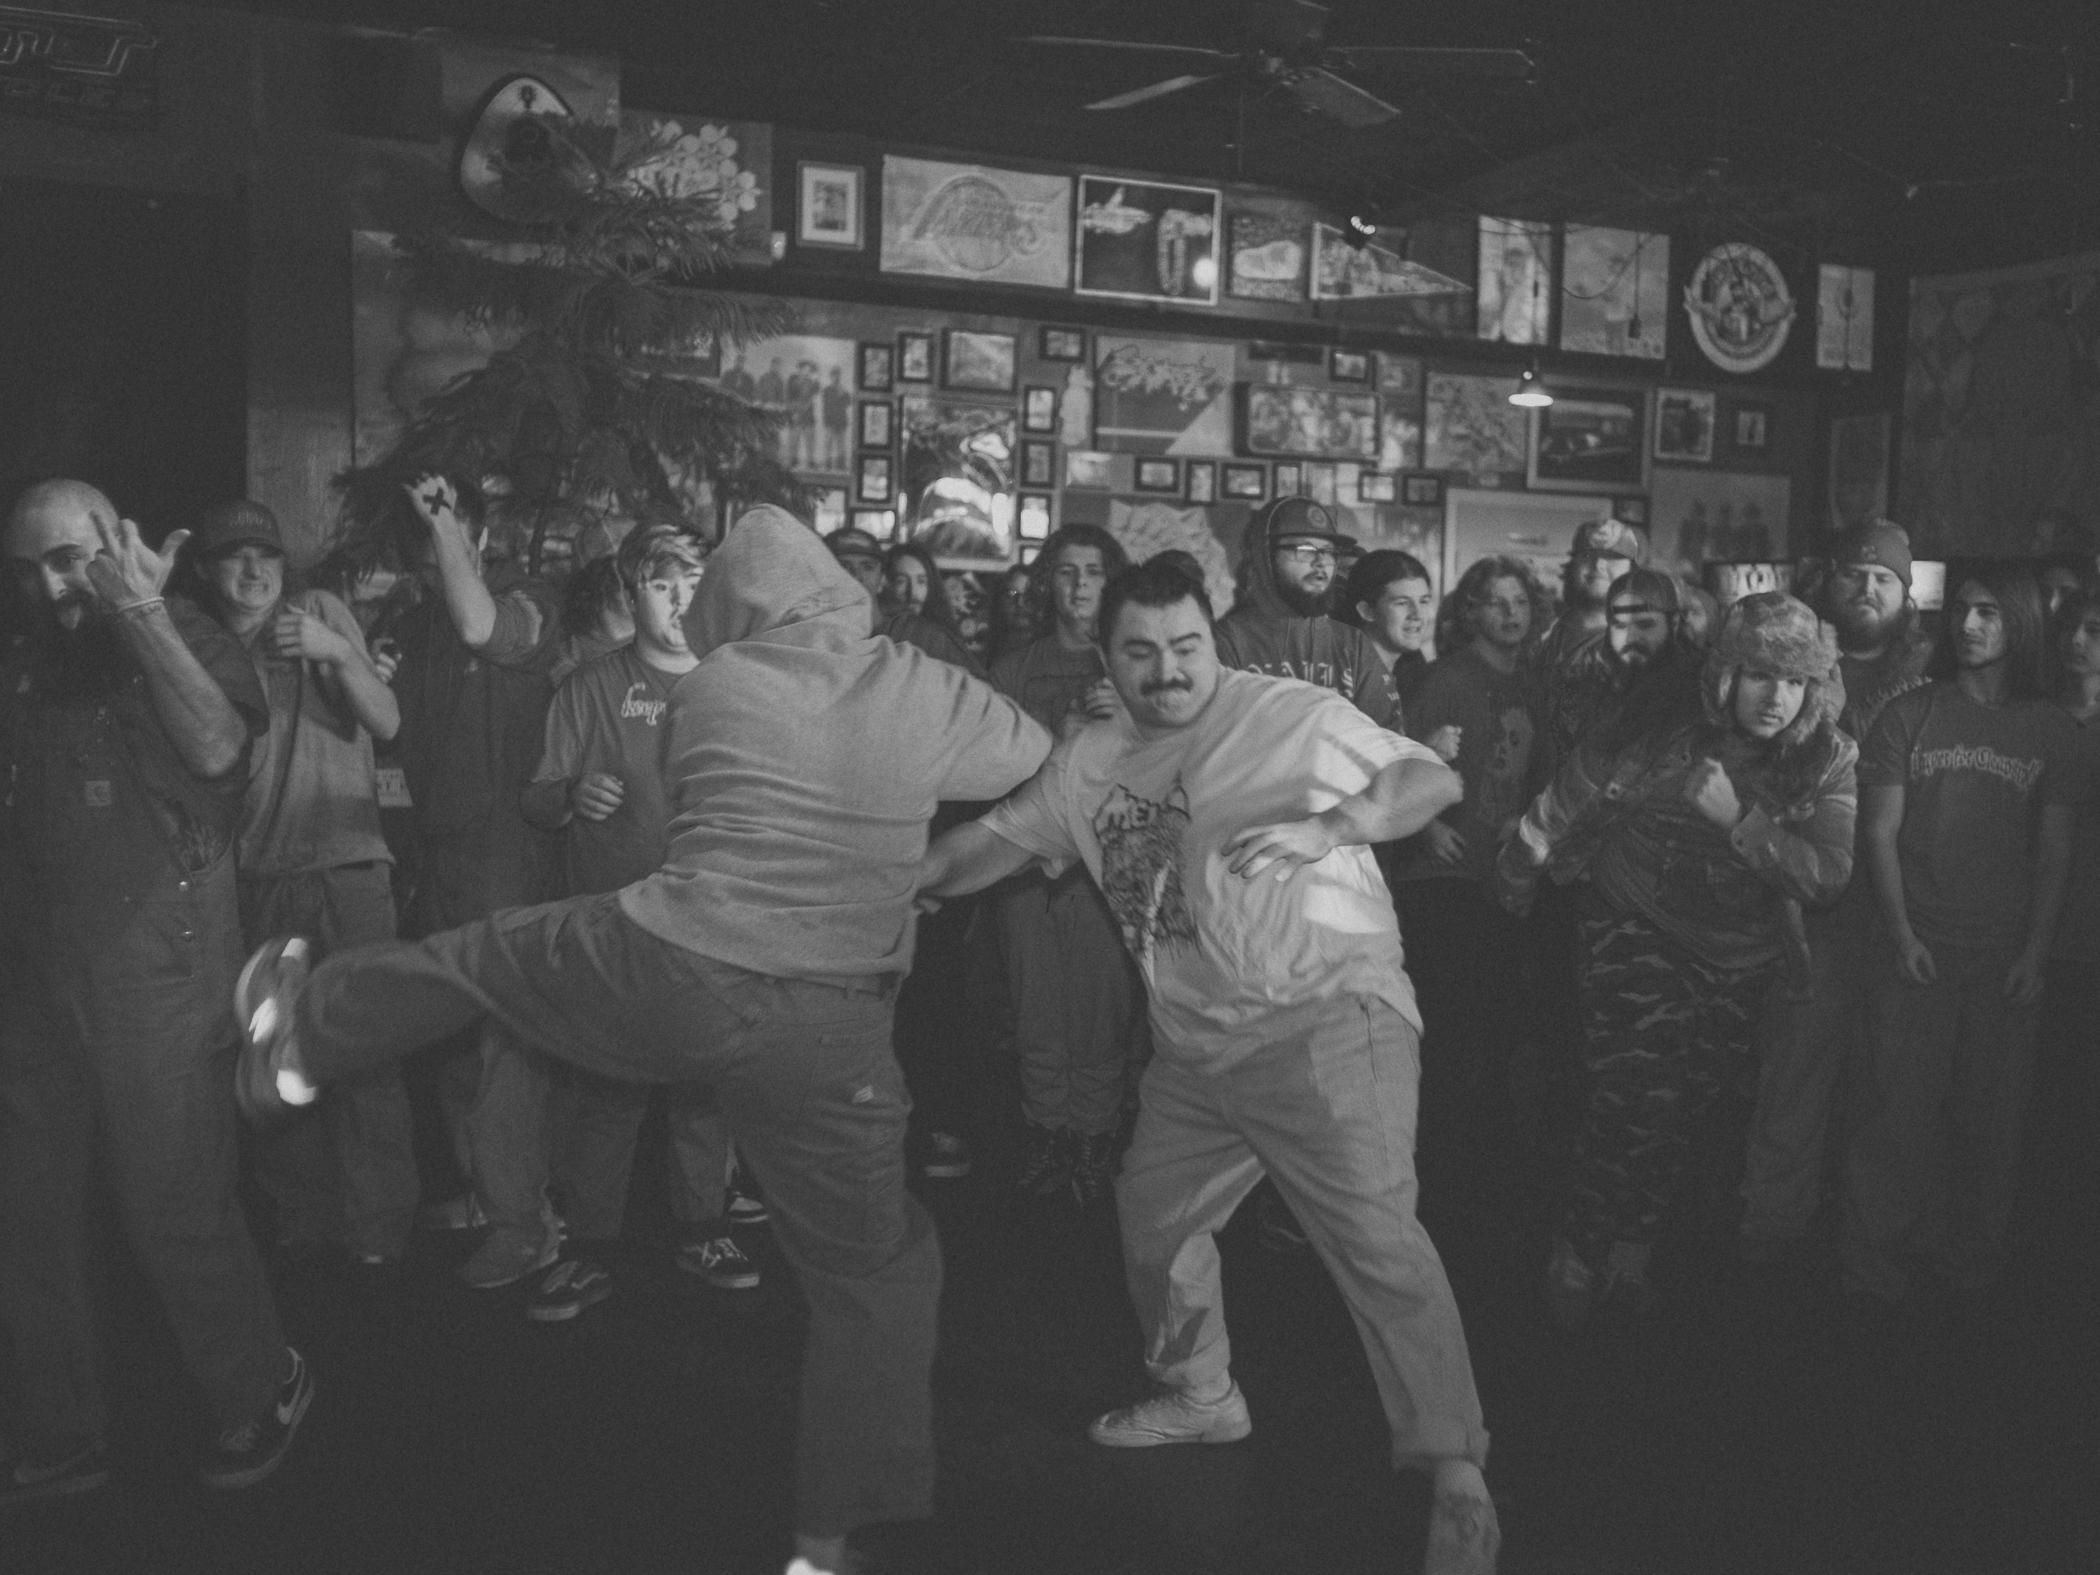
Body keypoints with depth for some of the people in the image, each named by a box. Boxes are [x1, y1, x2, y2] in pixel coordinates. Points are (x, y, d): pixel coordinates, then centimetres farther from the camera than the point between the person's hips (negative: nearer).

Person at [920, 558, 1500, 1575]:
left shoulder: (1292, 716, -8)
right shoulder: (1089, 762, 9)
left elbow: (1435, 780, -8)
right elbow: (995, 841, 16)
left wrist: (1333, 824, -26)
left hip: (1326, 1014, -7)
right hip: (1194, 1047, 7)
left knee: (1375, 1236, -16)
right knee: (1154, 1220, 18)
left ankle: (1458, 1474, -8)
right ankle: (1199, 1396, 42)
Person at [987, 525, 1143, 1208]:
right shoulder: (1015, 669, 13)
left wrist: (1124, 719, -14)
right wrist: (1071, 726, -9)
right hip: (1028, 857, 2)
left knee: (1102, 1017, -6)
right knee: (1038, 1019, 4)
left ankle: (1093, 1153, 5)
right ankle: (1044, 1148, 17)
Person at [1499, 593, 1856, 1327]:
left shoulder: (1829, 761, -11)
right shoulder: (1655, 729, -19)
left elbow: (1828, 875, -20)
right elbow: (1561, 810, -7)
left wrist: (1737, 817, -30)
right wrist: (1515, 881, 5)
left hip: (1738, 961, 4)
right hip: (1637, 932, -3)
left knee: (1682, 1114, 12)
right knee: (1640, 1102, -13)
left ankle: (1630, 1256, 34)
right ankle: (1576, 1258, 10)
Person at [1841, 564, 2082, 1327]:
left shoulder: (2050, 732, 4)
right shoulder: (1908, 716, 0)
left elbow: (2054, 850, 5)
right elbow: (1880, 831, -1)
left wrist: (2036, 951, -2)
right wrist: (1900, 932, -8)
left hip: (2005, 960, 2)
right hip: (1917, 950, -1)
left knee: (1990, 1120, 9)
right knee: (1896, 1114, -1)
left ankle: (1971, 1258, 27)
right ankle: (1874, 1276, 9)